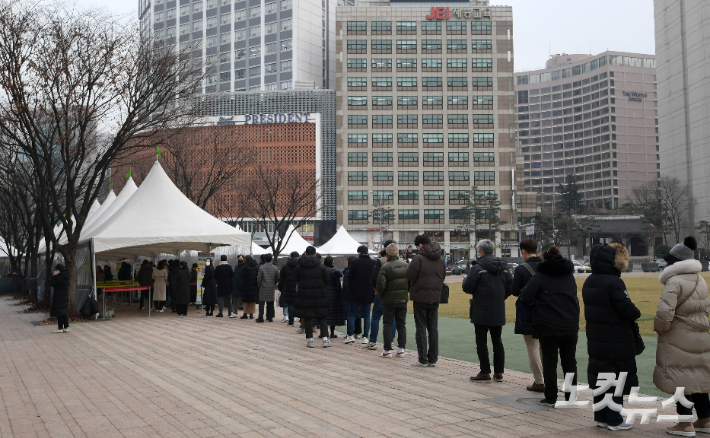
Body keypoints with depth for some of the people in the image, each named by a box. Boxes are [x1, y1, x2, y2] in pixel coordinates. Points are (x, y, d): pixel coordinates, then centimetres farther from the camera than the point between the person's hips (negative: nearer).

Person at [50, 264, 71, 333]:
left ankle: (60, 328, -1)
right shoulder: (65, 276, 11)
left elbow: (53, 284, -13)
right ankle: (66, 327, 14)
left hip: (59, 297, -9)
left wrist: (53, 276, -6)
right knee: (65, 312, 12)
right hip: (65, 296, 9)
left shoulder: (60, 277, -18)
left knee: (59, 313, -4)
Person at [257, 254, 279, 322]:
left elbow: (259, 278, -8)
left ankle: (260, 317, -3)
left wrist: (259, 285, 10)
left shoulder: (261, 267, -10)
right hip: (272, 288, 3)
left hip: (263, 288, -2)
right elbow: (277, 279, 4)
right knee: (270, 303, 10)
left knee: (261, 302, 2)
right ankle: (270, 317, 12)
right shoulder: (275, 268, -1)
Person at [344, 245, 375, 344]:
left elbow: (350, 277, -5)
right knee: (366, 315, 8)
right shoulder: (373, 263, 1)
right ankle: (365, 337, 6)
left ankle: (351, 335, -2)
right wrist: (373, 290, 12)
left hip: (356, 293, -2)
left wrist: (350, 290, 7)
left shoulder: (355, 262, -7)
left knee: (352, 314, 6)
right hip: (368, 294, 2)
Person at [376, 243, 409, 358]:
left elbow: (381, 285, -16)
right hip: (403, 299, 4)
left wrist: (380, 296, 2)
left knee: (387, 325, 4)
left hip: (389, 300, -4)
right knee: (401, 324, 11)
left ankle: (387, 350, 4)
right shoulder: (406, 265, 2)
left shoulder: (385, 267, -13)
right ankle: (401, 349, 11)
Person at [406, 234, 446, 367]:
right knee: (433, 329, 10)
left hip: (420, 298, -6)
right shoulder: (441, 260, 8)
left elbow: (410, 277, -13)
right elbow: (443, 277, 13)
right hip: (435, 298, 6)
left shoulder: (418, 258, -13)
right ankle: (433, 359, 13)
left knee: (421, 329, 1)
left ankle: (423, 360, 3)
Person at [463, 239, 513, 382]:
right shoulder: (503, 267, 7)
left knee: (481, 342, 2)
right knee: (497, 341, 13)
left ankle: (485, 372, 4)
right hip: (498, 312, 6)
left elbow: (467, 288, -14)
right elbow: (510, 286, 8)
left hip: (482, 312, -6)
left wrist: (466, 281, 8)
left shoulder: (478, 268, -13)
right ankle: (499, 372, 17)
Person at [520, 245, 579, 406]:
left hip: (548, 327, -5)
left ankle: (551, 398, 4)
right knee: (569, 362, 13)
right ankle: (571, 397, 19)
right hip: (570, 326, 5)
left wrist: (536, 301, 6)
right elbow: (574, 298, 19)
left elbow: (525, 297, -14)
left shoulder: (540, 277, -8)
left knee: (549, 362, 2)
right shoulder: (570, 277, 10)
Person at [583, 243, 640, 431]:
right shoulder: (614, 283, -20)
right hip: (617, 342, -8)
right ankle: (614, 421, 11)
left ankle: (600, 417, 24)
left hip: (595, 340, 8)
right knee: (617, 380, 4)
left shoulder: (589, 282, 6)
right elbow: (628, 311, -21)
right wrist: (637, 313, 2)